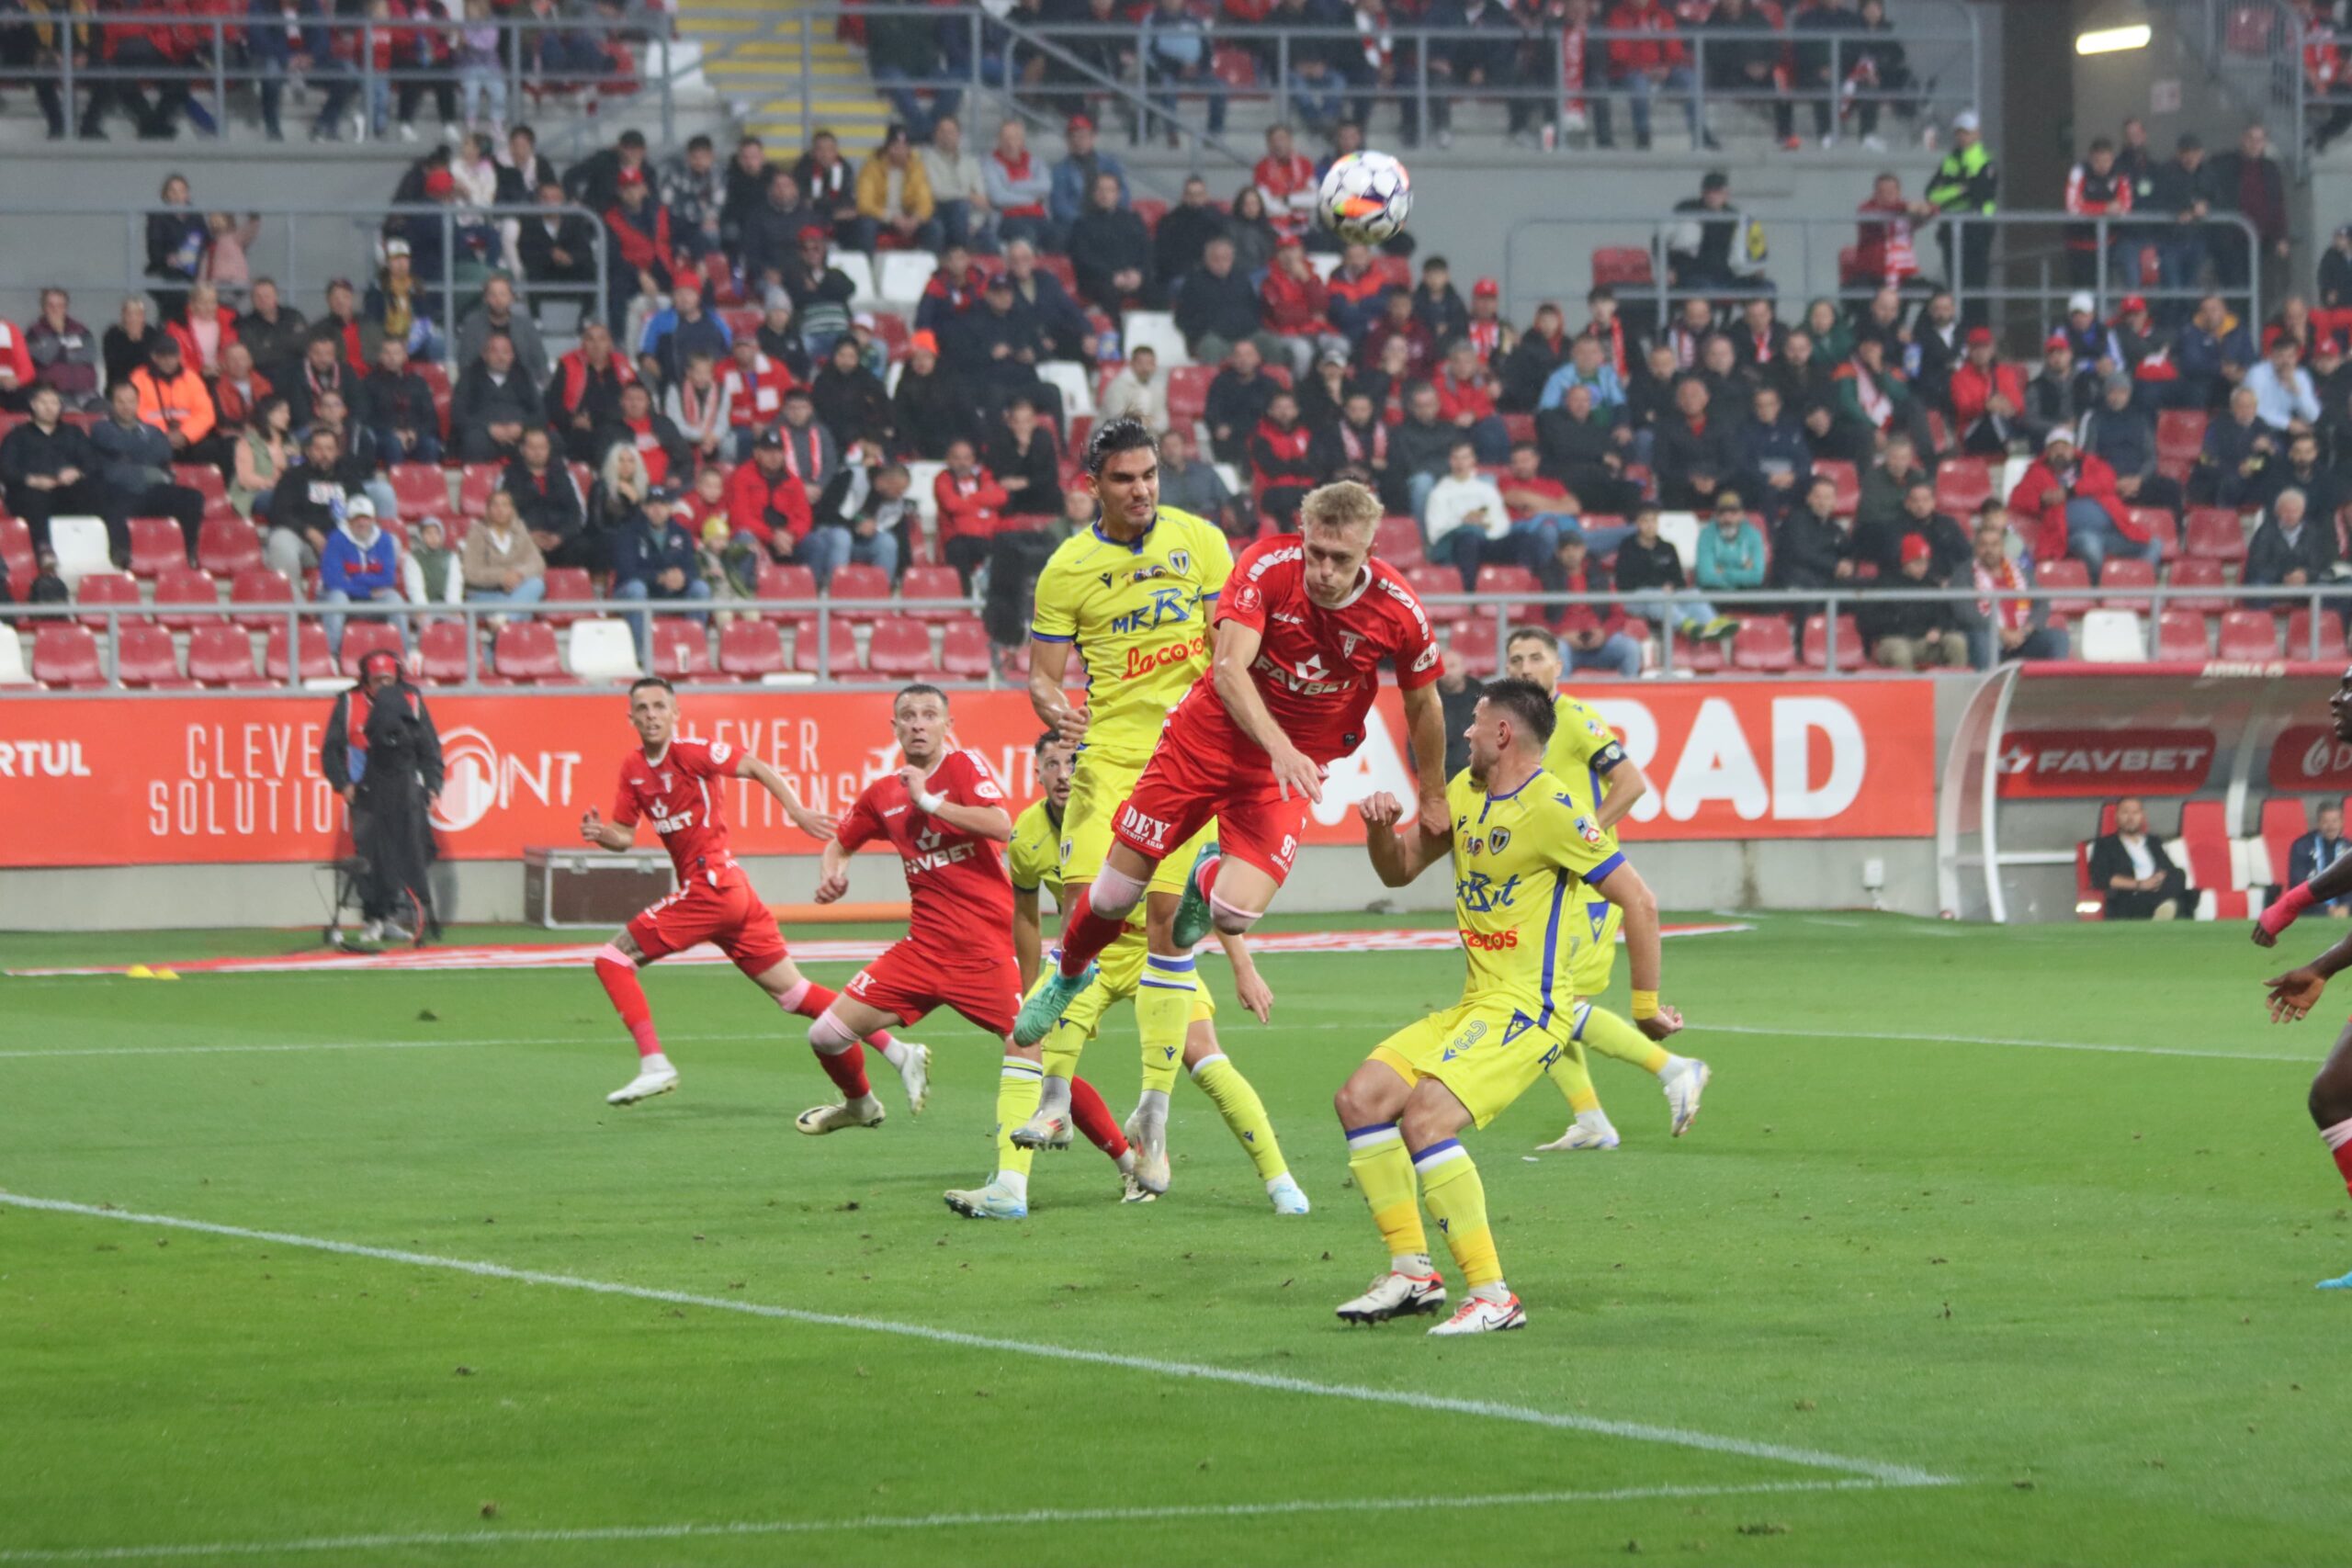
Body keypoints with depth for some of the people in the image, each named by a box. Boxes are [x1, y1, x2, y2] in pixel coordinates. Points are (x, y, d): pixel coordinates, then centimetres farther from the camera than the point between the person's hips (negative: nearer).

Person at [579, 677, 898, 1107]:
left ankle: (654, 1063, -9)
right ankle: (899, 1052, 8)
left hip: (711, 887, -8)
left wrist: (797, 812, -28)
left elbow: (757, 769, -15)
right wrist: (599, 832, -7)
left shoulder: (688, 751, -9)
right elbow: (624, 835, 16)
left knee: (613, 957, -5)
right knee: (793, 992, 9)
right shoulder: (633, 768, 14)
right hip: (734, 893, 8)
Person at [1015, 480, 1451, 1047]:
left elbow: (1422, 705, 3)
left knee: (1236, 912, -19)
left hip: (1292, 766, 0)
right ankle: (1069, 976, 37)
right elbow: (1229, 669, -26)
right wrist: (1278, 745, -41)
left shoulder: (1400, 612, -15)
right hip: (1209, 737, 0)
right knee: (1116, 892, 2)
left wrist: (1433, 797, 13)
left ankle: (1209, 877, 21)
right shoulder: (1267, 566, -20)